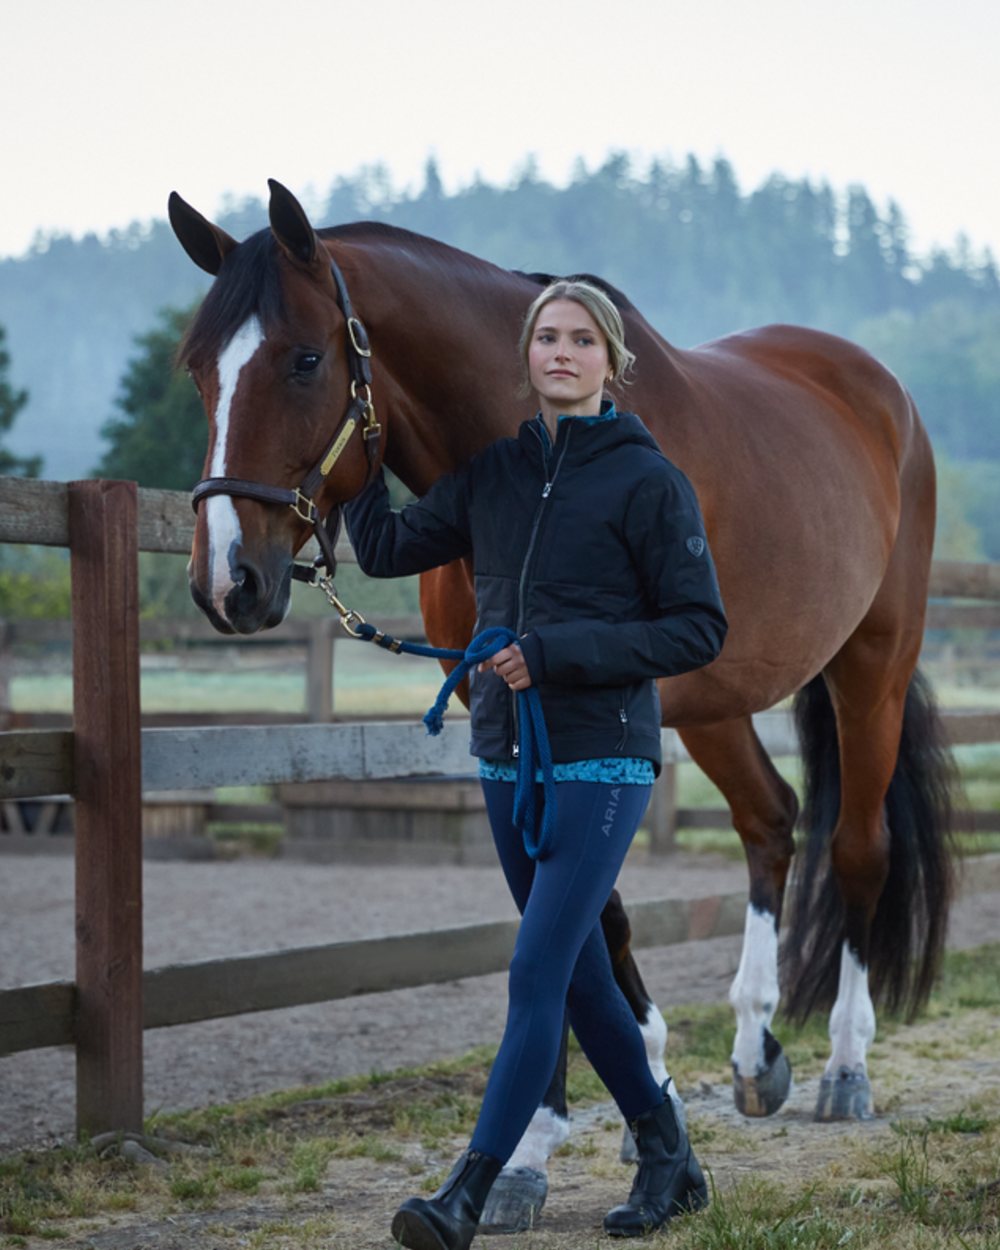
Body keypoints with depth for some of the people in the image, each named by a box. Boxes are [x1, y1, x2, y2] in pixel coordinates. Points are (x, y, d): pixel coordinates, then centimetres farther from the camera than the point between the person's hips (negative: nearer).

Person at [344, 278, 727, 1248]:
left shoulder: (648, 480, -8)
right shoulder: (494, 472, 9)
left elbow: (700, 630, -9)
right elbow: (386, 548, 11)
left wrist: (558, 652, -17)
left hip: (602, 760, -7)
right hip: (509, 758, 7)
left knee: (536, 977, -10)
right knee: (581, 976, 14)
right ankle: (668, 1162, 29)